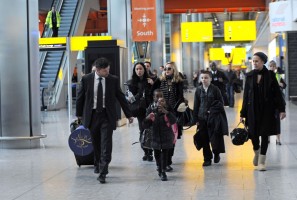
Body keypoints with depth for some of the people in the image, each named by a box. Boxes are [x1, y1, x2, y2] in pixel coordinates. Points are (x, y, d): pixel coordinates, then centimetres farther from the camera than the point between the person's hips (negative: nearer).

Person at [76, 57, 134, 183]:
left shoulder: (113, 80, -2)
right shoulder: (86, 79, -3)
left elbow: (121, 97, 6)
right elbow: (80, 97, 8)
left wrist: (129, 115, 8)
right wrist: (79, 114, 13)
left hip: (107, 116, -1)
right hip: (92, 115, 1)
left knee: (106, 145, -9)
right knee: (96, 144, 14)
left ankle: (103, 173, -9)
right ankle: (97, 164, 38)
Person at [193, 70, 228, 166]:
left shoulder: (215, 89, -3)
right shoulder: (198, 90, 4)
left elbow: (221, 102, 0)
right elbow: (196, 105, 6)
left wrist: (212, 110, -10)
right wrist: (196, 119, 3)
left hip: (214, 117, -2)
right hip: (202, 118, 2)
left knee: (215, 138, -3)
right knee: (204, 139, 3)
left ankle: (216, 154, 22)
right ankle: (207, 159, 14)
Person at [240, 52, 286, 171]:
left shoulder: (270, 75, -2)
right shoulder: (249, 76, 3)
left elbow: (277, 93, -1)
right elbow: (246, 95, 5)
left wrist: (281, 109, -9)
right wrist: (243, 113, 3)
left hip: (267, 109, -1)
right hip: (253, 109, 2)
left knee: (264, 134, 0)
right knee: (253, 134, 2)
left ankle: (261, 161, 9)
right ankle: (257, 152, 33)